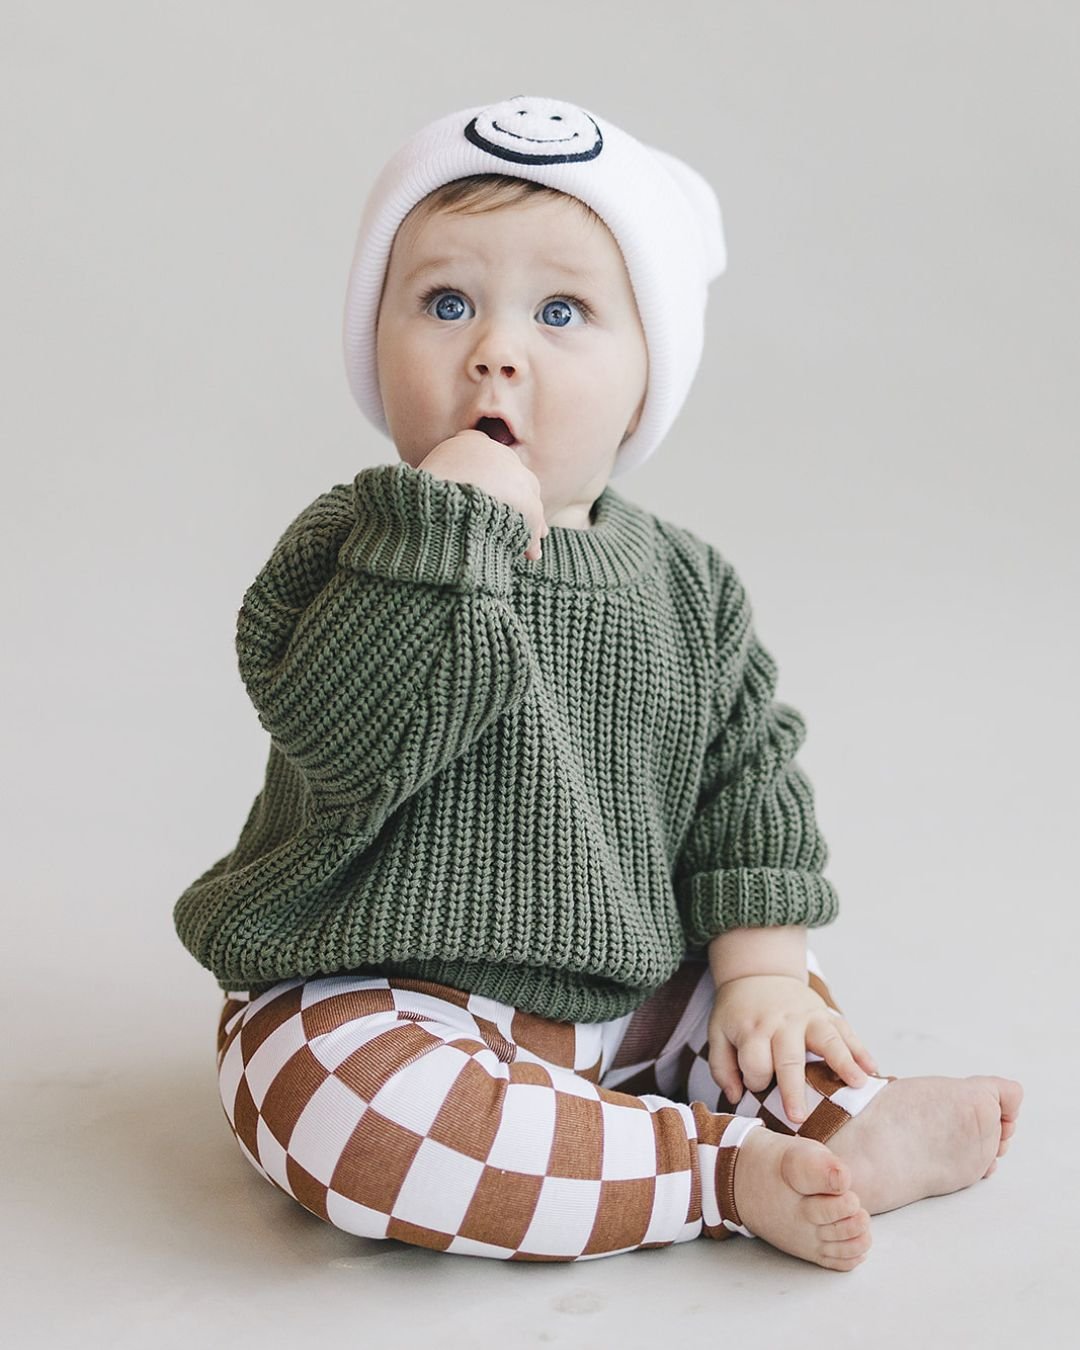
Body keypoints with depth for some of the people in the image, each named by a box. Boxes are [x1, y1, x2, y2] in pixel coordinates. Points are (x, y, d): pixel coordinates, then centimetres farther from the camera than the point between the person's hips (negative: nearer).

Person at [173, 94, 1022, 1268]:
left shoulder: (683, 586, 2)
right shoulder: (359, 545, -13)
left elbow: (747, 777, 8)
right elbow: (338, 733, -30)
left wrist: (762, 967, -1)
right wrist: (451, 524, -31)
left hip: (623, 995, 6)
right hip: (384, 1005, -5)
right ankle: (728, 1172, -26)